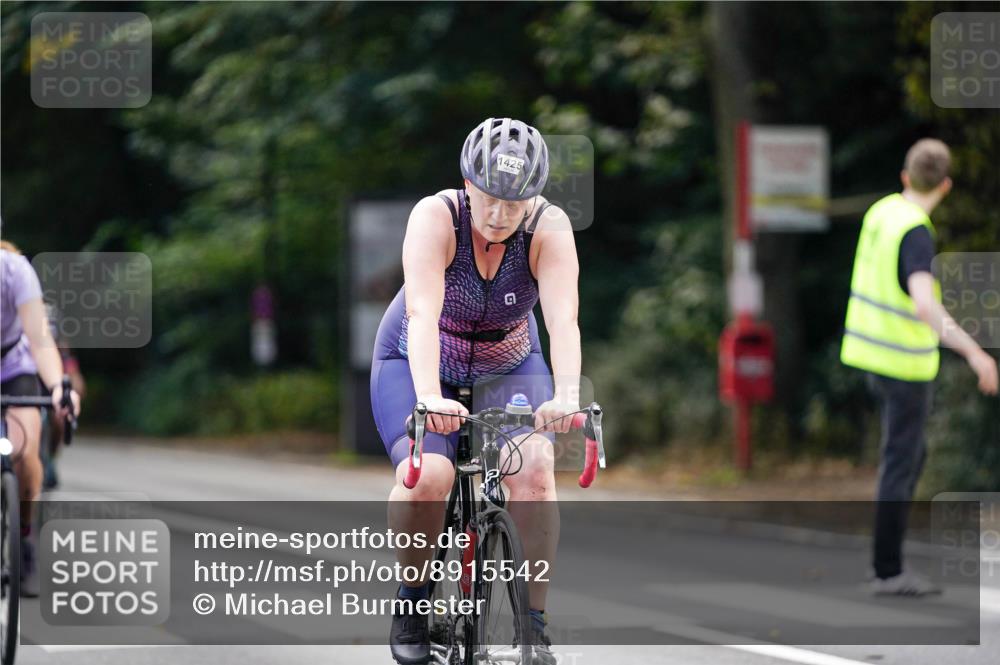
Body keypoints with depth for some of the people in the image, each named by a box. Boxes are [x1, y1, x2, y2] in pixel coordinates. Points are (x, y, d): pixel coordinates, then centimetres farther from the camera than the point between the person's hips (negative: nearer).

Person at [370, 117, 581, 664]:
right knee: (428, 476, -28)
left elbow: (563, 318, -36)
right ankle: (414, 597, -2)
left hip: (508, 368, 2)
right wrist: (429, 397, -55)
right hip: (419, 365, -1)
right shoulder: (436, 217, -28)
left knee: (534, 470, -25)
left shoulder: (550, 228, -24)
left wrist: (567, 396, -54)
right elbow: (423, 312, -40)